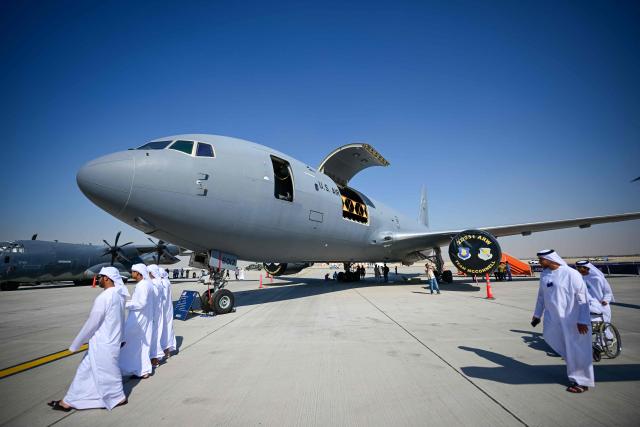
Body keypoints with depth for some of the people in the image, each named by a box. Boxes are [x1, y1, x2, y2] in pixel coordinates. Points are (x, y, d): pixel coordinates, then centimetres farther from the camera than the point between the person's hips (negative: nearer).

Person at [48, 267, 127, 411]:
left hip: (103, 344, -9)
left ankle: (118, 398, 24)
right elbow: (120, 319, 11)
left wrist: (75, 344, -7)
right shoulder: (118, 295, 2)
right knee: (85, 370, 21)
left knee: (106, 373, 9)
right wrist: (120, 338, 20)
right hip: (111, 340, 9)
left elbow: (91, 323, -19)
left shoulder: (103, 297, -25)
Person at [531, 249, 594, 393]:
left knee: (575, 349, 2)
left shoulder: (571, 274, -17)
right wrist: (537, 314, 17)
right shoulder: (544, 274, 4)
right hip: (553, 317, 6)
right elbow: (541, 295, 14)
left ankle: (582, 382, 19)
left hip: (571, 318, -6)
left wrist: (582, 321, -17)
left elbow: (582, 298, -15)